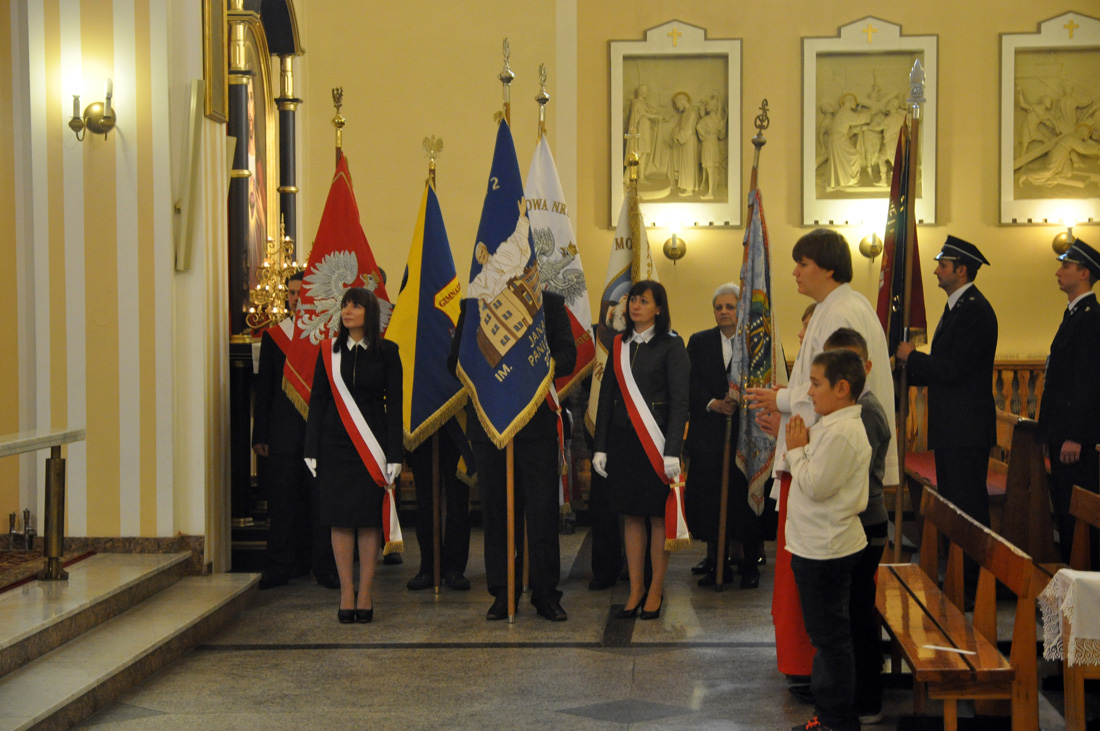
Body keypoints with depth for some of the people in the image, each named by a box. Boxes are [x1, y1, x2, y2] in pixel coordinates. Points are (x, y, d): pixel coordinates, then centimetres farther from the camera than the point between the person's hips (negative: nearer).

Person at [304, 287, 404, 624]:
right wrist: (312, 450, 0)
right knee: (341, 519, 1)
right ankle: (346, 595, 7)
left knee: (370, 519, 0)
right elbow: (317, 401, 6)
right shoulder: (328, 350, 6)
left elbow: (394, 404, 0)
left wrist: (394, 454, -6)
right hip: (336, 444, 1)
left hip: (372, 443, -1)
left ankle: (365, 595, 6)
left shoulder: (387, 351, 2)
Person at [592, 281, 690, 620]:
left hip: (655, 439, -4)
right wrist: (600, 446, 6)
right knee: (630, 515, 5)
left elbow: (679, 400, -7)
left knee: (658, 515, 0)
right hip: (622, 439, 4)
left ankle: (656, 591, 9)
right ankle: (636, 589, 12)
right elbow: (607, 396, 12)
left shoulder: (671, 345, -3)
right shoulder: (619, 344, 11)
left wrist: (672, 451, -14)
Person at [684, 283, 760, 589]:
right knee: (710, 498, 2)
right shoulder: (699, 342, 11)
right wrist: (712, 403, -12)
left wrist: (744, 402, -17)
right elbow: (690, 384, 4)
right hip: (709, 433, 2)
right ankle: (716, 561, 13)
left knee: (745, 497, -1)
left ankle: (750, 564, 9)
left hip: (746, 432, -2)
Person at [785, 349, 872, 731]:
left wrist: (796, 450, -12)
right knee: (825, 632, 18)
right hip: (821, 545, 11)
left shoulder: (841, 433, -21)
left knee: (830, 634, -2)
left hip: (826, 550, -11)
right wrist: (800, 448, 2)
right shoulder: (833, 426, 11)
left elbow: (815, 486, -23)